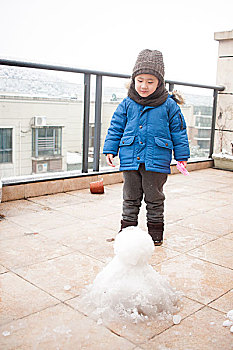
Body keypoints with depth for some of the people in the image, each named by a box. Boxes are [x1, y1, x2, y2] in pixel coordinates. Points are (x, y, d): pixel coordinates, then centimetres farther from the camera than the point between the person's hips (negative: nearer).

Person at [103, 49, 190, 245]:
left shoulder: (169, 105, -1)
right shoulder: (127, 104, 3)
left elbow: (179, 132, 4)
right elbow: (116, 128, 10)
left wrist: (182, 156, 3)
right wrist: (110, 150, 4)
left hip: (156, 161, -2)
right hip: (130, 160, 2)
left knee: (154, 198, 11)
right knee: (131, 198, 13)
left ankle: (155, 231, 27)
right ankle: (127, 229, 26)